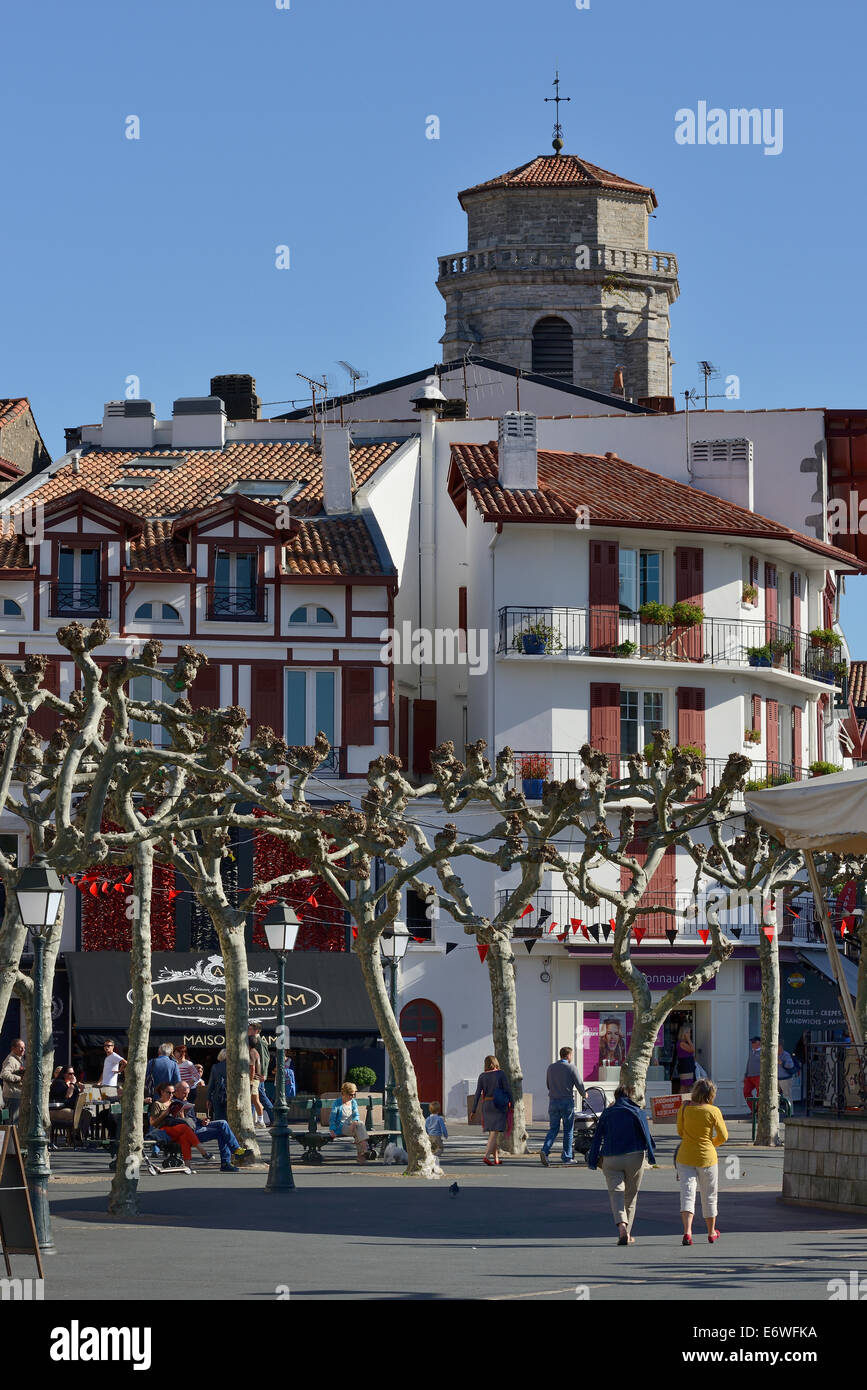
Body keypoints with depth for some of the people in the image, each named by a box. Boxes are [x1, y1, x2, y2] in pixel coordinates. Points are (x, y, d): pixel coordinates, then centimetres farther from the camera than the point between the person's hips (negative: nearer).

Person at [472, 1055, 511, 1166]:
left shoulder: (482, 1076, 1)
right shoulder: (500, 1074, -8)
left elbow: (478, 1093, -1)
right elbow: (507, 1090, -7)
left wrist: (474, 1110, 2)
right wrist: (511, 1103, 4)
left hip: (486, 1105, 4)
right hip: (499, 1106, -4)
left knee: (492, 1132, 17)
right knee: (495, 1133, -7)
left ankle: (496, 1158, 22)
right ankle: (486, 1156, -21)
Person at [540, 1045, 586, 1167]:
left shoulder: (551, 1067, 7)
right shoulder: (571, 1068, -8)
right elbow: (579, 1084, -4)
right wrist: (584, 1094, 17)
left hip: (553, 1101, 4)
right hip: (567, 1102, -4)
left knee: (553, 1129, 6)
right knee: (568, 1130, 7)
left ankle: (545, 1150, -16)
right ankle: (567, 1157, 10)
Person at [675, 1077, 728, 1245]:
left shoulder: (684, 1108, -5)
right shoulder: (713, 1111, -11)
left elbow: (680, 1131, 8)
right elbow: (723, 1136, -5)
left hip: (685, 1156, 1)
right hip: (706, 1157, -1)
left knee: (687, 1193, -4)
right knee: (709, 1195, 16)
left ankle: (687, 1232, -23)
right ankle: (711, 1233, 29)